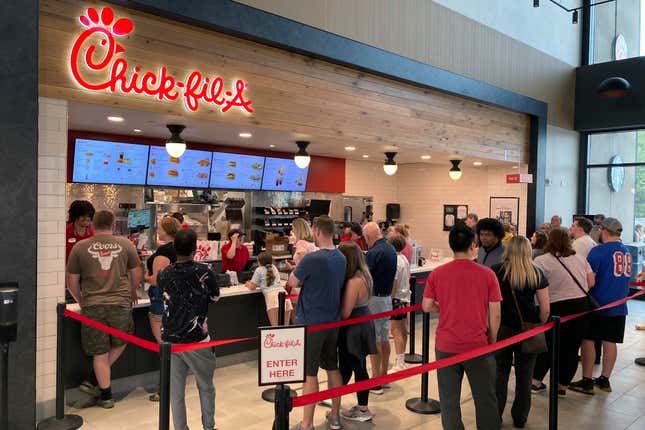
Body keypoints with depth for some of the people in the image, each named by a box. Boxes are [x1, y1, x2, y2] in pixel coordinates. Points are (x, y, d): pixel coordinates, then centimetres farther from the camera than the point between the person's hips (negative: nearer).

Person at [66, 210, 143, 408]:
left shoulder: (80, 247, 5)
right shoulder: (125, 244, 5)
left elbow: (72, 283, 8)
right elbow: (137, 275, 12)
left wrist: (81, 301, 24)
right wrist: (132, 292, 30)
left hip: (93, 306, 0)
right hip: (121, 304, 0)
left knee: (100, 354, 11)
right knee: (119, 344, 23)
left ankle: (106, 396, 19)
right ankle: (93, 381, 19)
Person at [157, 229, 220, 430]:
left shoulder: (163, 274, -2)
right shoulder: (204, 271, -11)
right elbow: (215, 297, 4)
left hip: (170, 340, 3)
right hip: (197, 340, -2)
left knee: (176, 391, 11)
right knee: (206, 387, 15)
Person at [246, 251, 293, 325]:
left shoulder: (259, 270, 15)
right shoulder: (274, 267, 29)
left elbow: (252, 287, 18)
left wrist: (248, 284, 38)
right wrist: (260, 284, 54)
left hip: (272, 295, -5)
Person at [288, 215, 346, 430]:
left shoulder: (311, 259, -22)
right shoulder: (341, 258, 1)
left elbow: (293, 282, -8)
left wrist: (299, 257, 2)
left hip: (311, 323, -7)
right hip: (333, 321, 7)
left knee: (309, 373, 2)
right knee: (332, 367, 18)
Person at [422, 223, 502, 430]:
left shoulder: (437, 274, -7)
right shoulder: (487, 274, -8)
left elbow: (427, 307, -1)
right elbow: (495, 315, -5)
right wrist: (492, 342, 9)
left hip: (446, 346, 1)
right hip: (478, 345, 0)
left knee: (449, 400, 12)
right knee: (485, 399, 16)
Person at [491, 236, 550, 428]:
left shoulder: (496, 272, -6)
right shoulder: (537, 275, -3)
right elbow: (545, 309, -3)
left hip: (502, 329, -1)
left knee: (500, 373, 12)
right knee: (524, 375, 14)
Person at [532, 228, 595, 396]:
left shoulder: (541, 261, -6)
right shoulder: (580, 258, 10)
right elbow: (591, 282, 10)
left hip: (558, 308, -4)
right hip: (583, 306, 4)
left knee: (548, 346, 13)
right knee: (572, 348, 11)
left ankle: (536, 380, 18)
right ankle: (563, 385, 19)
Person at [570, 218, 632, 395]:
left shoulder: (599, 251, -14)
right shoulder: (627, 252, 8)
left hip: (598, 304, -7)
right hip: (619, 305, 7)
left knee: (588, 340, 1)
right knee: (610, 342, 12)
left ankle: (587, 381, 4)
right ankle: (604, 379, 21)